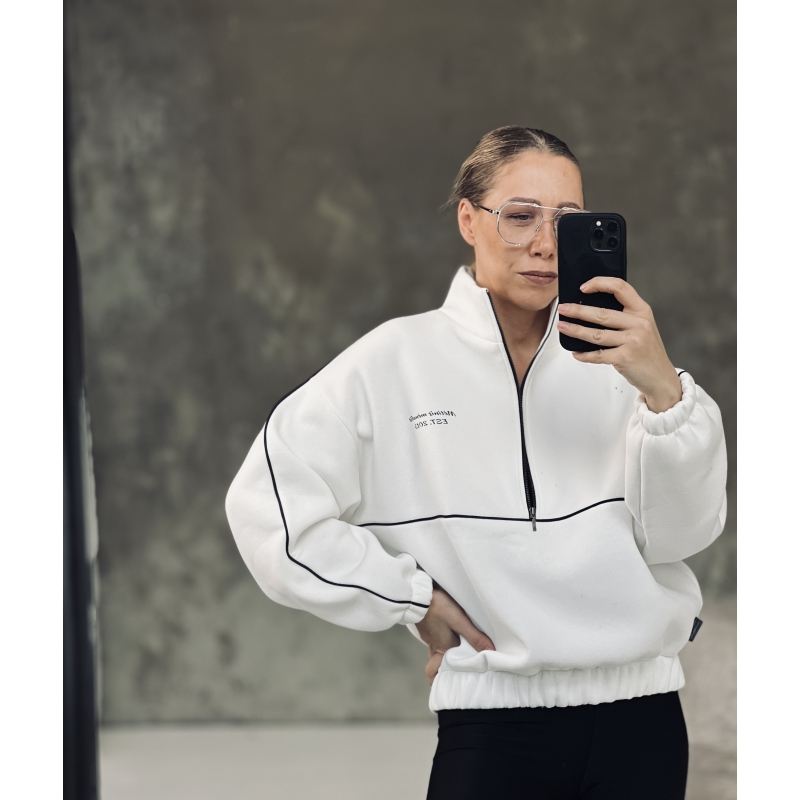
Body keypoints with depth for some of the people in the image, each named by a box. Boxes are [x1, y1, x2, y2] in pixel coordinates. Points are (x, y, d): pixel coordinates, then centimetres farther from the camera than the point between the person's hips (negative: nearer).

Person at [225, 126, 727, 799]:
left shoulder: (612, 358, 3)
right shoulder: (396, 360, -2)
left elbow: (681, 535, -5)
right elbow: (268, 504, -5)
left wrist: (663, 390, -20)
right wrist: (415, 599, -3)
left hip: (640, 717, 2)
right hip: (494, 722, -2)